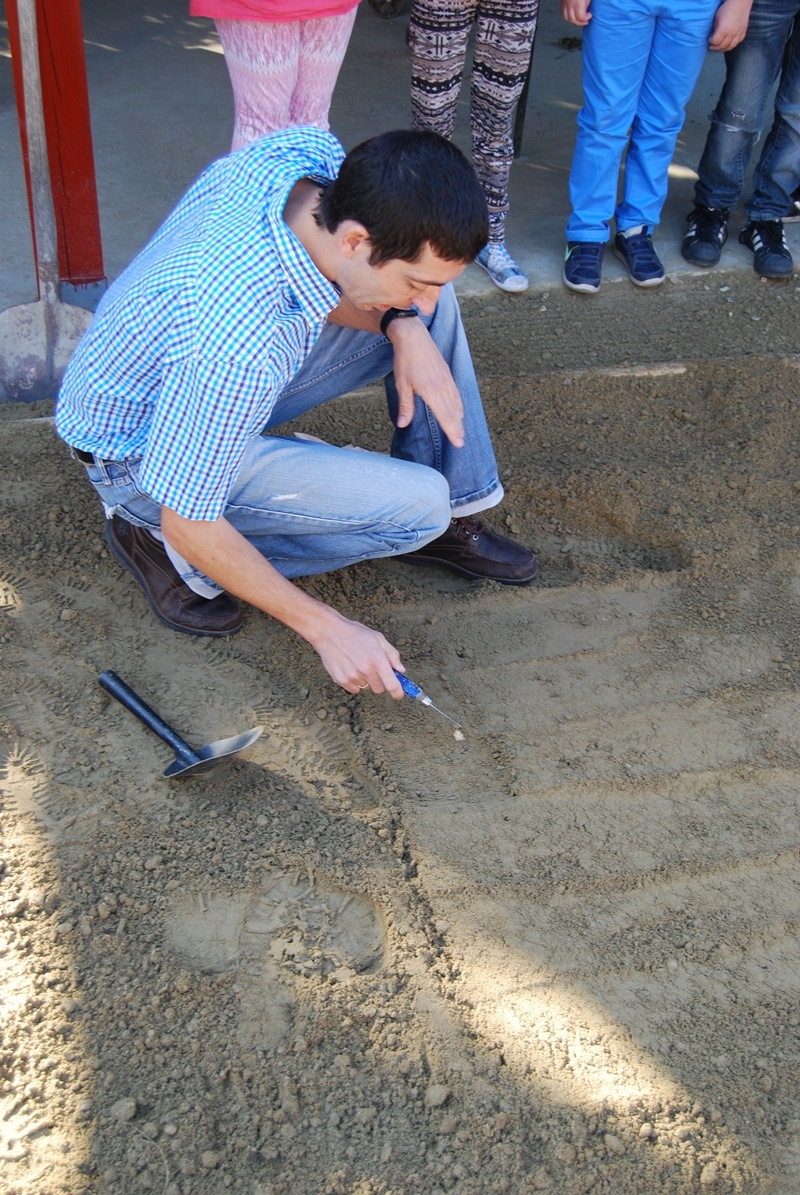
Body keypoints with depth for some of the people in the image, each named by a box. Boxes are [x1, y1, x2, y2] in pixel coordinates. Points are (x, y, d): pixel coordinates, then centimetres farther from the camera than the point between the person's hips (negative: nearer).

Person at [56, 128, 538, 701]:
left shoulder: (315, 152, -21)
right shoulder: (239, 348, -41)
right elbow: (189, 524, -28)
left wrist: (402, 325, -19)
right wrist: (328, 629, -20)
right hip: (143, 455, -8)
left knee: (425, 312, -1)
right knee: (418, 504, -17)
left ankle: (452, 522, 9)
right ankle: (157, 544, -6)